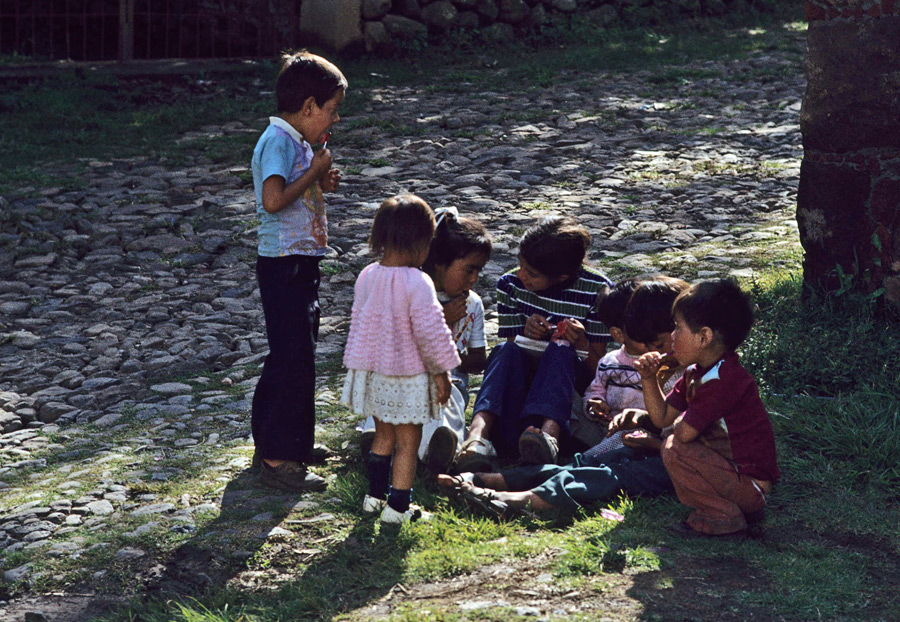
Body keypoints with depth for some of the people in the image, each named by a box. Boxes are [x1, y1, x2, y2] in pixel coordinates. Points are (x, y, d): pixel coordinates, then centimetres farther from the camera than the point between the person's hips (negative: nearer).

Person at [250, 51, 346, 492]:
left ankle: (271, 442, 29)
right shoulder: (278, 141, -16)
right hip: (284, 262, -10)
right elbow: (273, 200, -29)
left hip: (301, 262, 10)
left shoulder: (297, 141, 14)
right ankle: (278, 460, -3)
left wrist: (320, 183, 7)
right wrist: (315, 172, -18)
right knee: (294, 360, -8)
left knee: (292, 354, 17)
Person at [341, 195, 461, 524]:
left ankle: (374, 495, 29)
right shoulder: (417, 282, -21)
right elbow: (430, 331, -21)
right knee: (408, 440, 7)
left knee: (383, 435, 23)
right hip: (406, 375, -6)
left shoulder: (367, 276, 0)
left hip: (372, 372, 6)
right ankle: (397, 506, 12)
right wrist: (442, 371, -9)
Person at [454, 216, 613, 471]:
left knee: (560, 351, -33)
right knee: (506, 351, -30)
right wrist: (526, 336, -20)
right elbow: (512, 347, 2)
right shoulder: (510, 284, -3)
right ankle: (479, 433, -55)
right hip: (518, 385, 2)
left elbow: (598, 367, -6)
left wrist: (581, 343, -28)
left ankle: (549, 432, -59)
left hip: (572, 383, -2)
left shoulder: (597, 290, -9)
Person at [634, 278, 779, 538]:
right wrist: (649, 379, 0)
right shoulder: (696, 373, 8)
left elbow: (684, 432, -26)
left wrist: (680, 421, -3)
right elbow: (662, 417, 12)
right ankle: (738, 507, 17)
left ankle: (724, 517, -8)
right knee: (676, 443, 23)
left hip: (751, 483, -10)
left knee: (675, 449, -20)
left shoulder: (722, 380, -24)